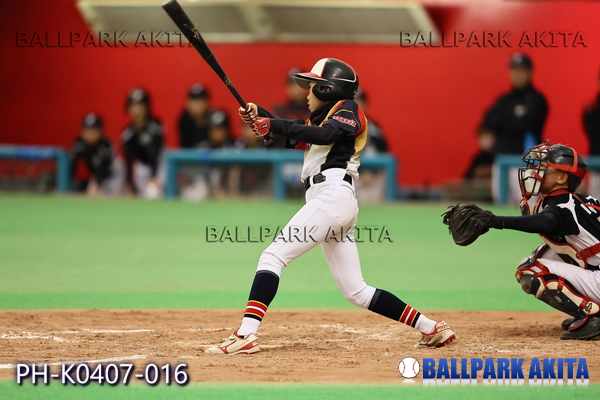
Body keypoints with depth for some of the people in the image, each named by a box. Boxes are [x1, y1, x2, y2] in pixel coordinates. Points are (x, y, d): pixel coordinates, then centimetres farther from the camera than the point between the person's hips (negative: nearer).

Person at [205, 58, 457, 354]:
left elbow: (326, 135, -17)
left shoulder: (348, 109, 2)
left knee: (273, 257, -15)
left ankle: (246, 336, -26)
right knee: (355, 291, 8)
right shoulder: (319, 118, 31)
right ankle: (433, 329, 9)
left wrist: (274, 125, -21)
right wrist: (259, 115, 2)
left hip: (332, 194, -10)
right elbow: (291, 134, 19)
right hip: (333, 204, 10)